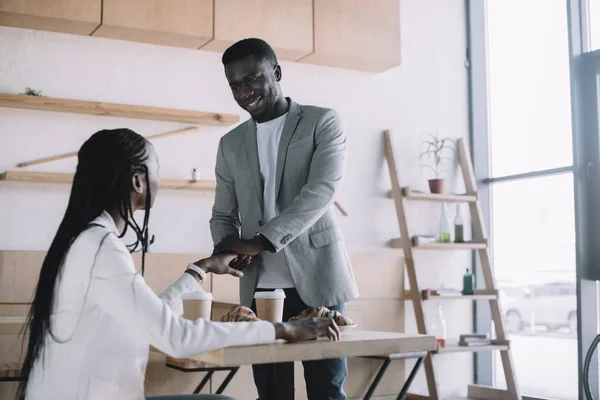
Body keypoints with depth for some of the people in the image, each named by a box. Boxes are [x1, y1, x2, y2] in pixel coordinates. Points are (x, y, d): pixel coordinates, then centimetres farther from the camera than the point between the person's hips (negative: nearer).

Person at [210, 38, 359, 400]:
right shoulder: (231, 144, 15)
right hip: (260, 287, 4)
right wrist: (226, 248, -8)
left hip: (316, 278, -3)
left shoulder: (322, 122, 1)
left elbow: (321, 190, -14)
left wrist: (261, 240, -25)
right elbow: (223, 214, 16)